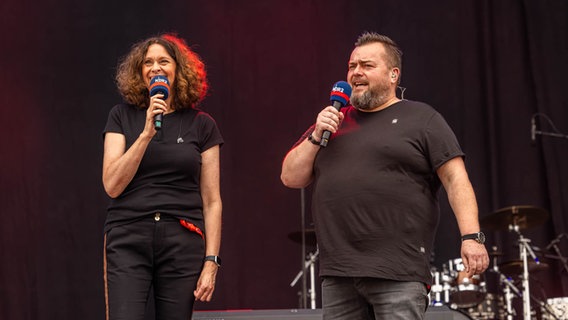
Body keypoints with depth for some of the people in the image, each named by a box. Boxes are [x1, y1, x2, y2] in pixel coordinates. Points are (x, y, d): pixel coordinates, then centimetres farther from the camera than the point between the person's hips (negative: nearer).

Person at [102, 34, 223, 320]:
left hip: (183, 242, 1)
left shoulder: (201, 125, 8)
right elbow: (112, 185, -3)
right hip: (128, 241, -1)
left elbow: (211, 201, 7)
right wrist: (146, 132, -11)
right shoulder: (122, 117, 8)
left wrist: (211, 262, -1)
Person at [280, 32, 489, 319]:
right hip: (336, 274, 5)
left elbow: (455, 179, -4)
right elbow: (290, 177, 16)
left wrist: (471, 236, -16)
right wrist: (316, 137, 0)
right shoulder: (332, 120, 19)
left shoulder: (421, 118, 5)